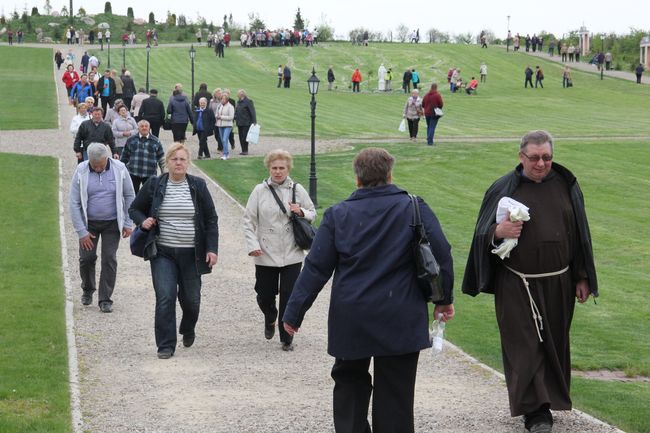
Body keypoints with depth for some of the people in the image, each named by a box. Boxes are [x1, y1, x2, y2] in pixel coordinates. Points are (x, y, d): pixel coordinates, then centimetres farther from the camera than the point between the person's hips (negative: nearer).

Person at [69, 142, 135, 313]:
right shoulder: (81, 172, -12)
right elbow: (74, 203, -8)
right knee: (86, 257, 3)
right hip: (89, 222, 0)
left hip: (112, 222, 0)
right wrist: (82, 232, -10)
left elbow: (129, 196, 1)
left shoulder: (119, 169, -10)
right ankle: (88, 290, 30)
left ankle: (105, 300, 4)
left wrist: (128, 223, -2)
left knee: (109, 259, -4)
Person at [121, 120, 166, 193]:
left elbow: (161, 158, 8)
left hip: (149, 175, -1)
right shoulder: (131, 140, 6)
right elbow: (124, 156, 12)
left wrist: (163, 172, 7)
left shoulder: (156, 141, 4)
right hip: (133, 173, 1)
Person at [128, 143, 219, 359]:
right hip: (163, 253, -1)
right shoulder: (154, 185, 2)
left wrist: (212, 249, -3)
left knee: (191, 299, 8)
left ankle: (188, 330, 39)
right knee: (165, 297, -10)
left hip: (191, 254, 1)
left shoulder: (198, 186, 2)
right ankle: (165, 345, -2)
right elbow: (134, 209, 14)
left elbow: (211, 219, 5)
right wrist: (142, 221, -9)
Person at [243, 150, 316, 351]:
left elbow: (313, 214, 13)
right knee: (265, 296, 7)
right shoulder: (260, 191, -1)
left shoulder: (297, 190, 3)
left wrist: (301, 212, -10)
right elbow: (249, 220, 1)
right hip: (265, 255, 0)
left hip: (292, 255, 0)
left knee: (289, 297, -2)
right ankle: (270, 319, 42)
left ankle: (286, 338, 12)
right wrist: (252, 244, -11)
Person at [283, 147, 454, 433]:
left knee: (349, 382, 19)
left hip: (350, 321, 1)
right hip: (400, 321, -1)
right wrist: (444, 298, 11)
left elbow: (315, 268, -1)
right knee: (394, 391, 6)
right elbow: (441, 255, -3)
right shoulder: (414, 209, -2)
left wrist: (294, 312, 4)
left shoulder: (338, 215, 0)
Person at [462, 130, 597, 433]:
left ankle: (551, 396, 29)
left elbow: (580, 235, 9)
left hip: (558, 283, 3)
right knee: (525, 346, -3)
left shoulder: (566, 186, 4)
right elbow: (483, 234, 0)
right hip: (517, 286, -3)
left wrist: (582, 278, 7)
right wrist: (498, 232, -24)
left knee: (553, 344, 12)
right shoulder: (504, 189, -3)